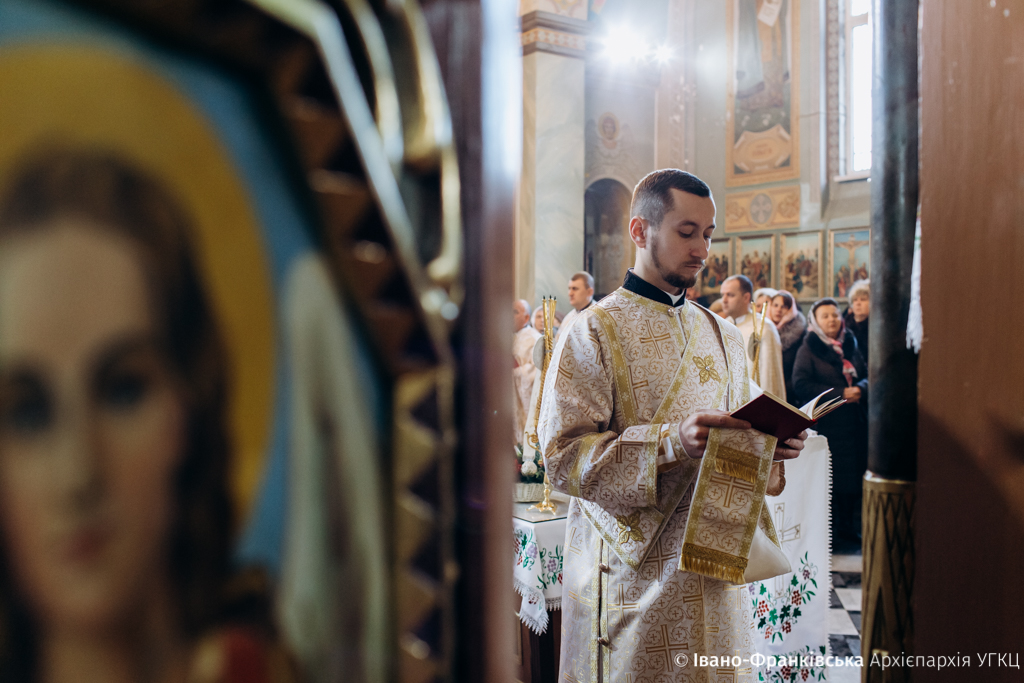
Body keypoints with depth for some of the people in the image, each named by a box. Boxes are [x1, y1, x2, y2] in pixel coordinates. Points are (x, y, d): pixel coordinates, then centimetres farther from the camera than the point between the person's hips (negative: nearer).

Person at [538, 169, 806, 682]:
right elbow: (562, 453, -16)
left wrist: (768, 444, -5)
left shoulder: (723, 335, 13)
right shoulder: (593, 332, -7)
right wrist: (672, 442, -26)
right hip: (632, 571, -5)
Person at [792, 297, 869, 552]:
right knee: (827, 481, -4)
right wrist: (840, 394, -16)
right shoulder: (808, 349, -2)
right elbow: (800, 384, -12)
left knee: (853, 478, 5)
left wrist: (860, 389, -9)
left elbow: (866, 375, 15)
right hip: (825, 423, -5)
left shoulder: (850, 346, 14)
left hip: (854, 423, 5)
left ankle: (848, 528, 18)